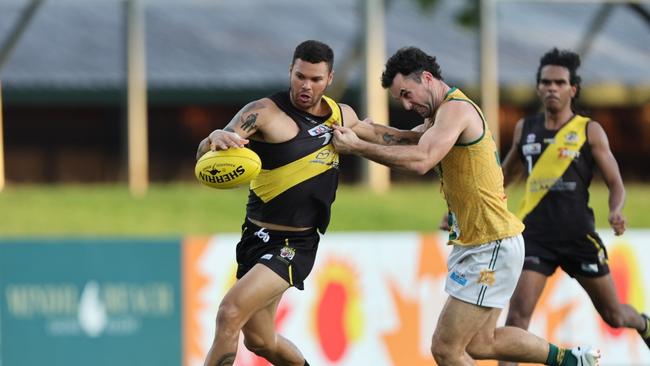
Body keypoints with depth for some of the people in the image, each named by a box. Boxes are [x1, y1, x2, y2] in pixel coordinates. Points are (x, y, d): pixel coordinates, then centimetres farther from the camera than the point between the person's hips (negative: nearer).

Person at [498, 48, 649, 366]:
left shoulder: (589, 131, -3)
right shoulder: (525, 129, 6)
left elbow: (615, 184, -2)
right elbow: (506, 175, 22)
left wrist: (616, 211, -24)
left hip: (578, 235, -1)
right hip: (536, 234, 1)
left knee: (614, 315, 12)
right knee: (519, 310, -18)